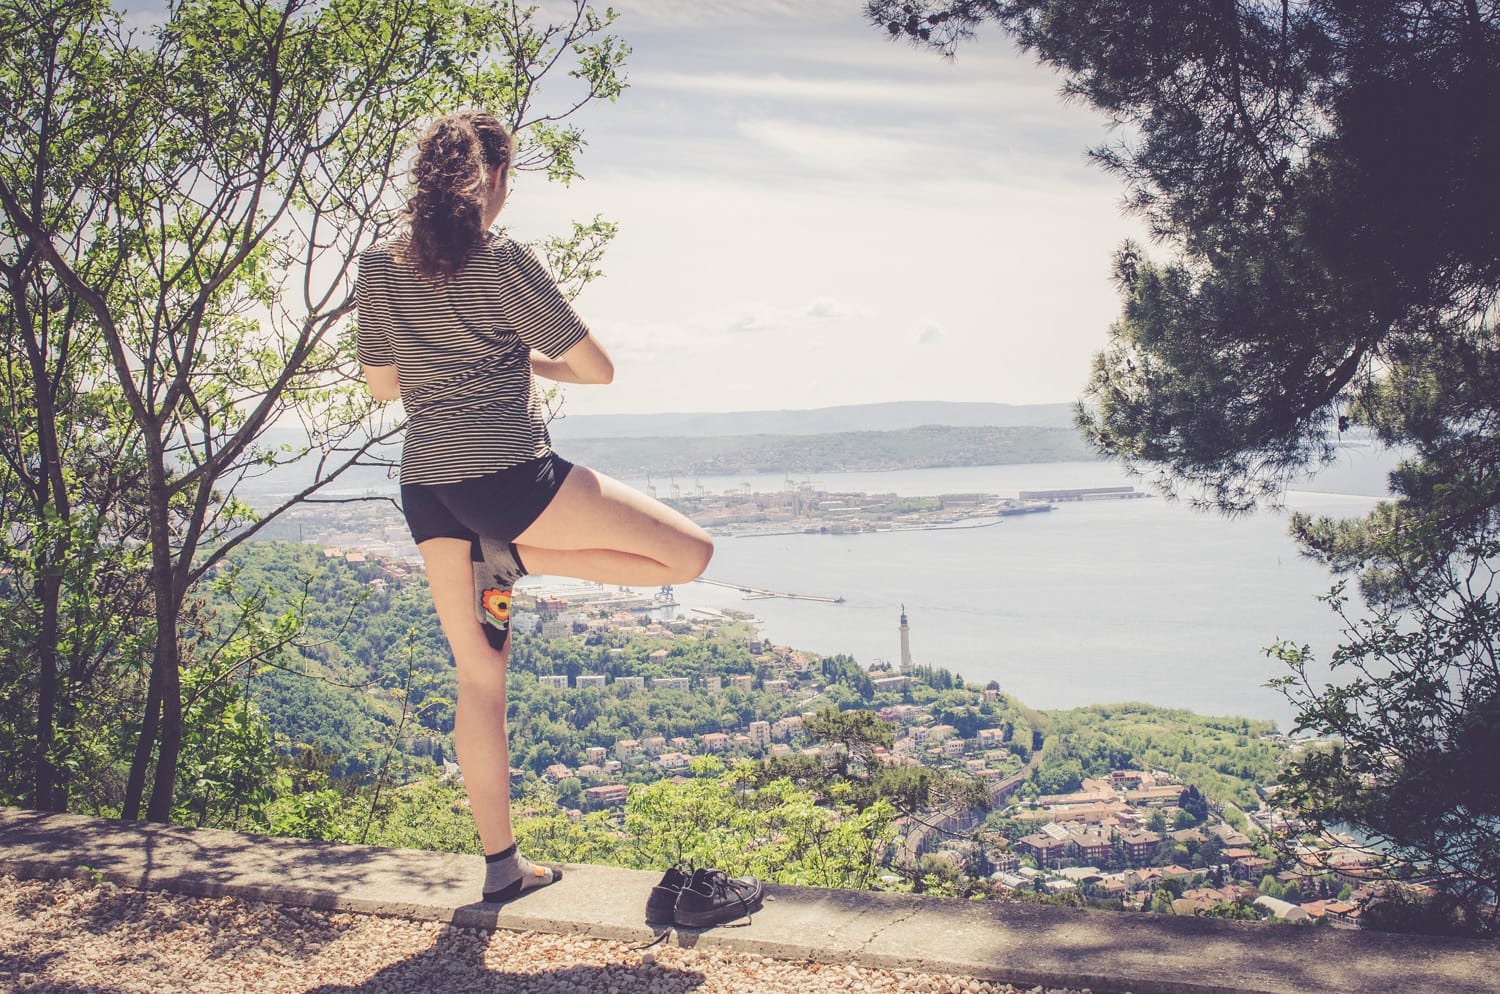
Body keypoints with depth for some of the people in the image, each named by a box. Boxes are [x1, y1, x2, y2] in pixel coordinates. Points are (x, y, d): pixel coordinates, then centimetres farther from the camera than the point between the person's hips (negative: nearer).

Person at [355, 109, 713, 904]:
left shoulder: (377, 268, 7)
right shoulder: (504, 263, -9)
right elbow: (597, 368, -5)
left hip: (425, 491, 7)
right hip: (508, 476, -7)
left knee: (479, 680, 15)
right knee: (688, 554, 4)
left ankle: (500, 864, 19)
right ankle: (517, 558, -2)